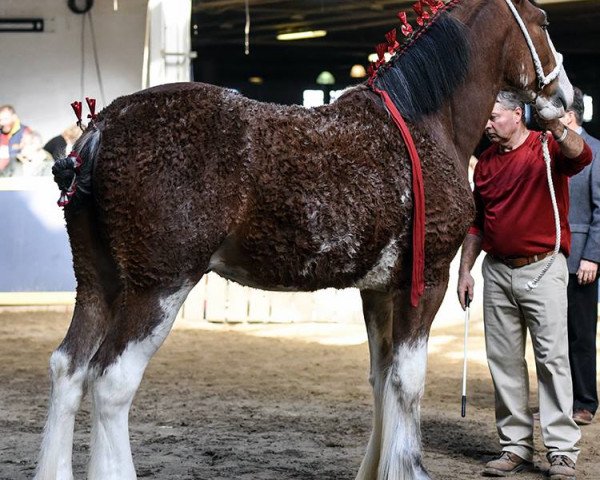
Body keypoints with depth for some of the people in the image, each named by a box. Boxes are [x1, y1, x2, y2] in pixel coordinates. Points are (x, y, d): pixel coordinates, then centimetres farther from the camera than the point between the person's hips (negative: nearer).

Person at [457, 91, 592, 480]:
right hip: (497, 270, 6)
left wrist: (555, 126, -44)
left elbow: (581, 155, -27)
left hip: (542, 268, -6)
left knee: (552, 357, -7)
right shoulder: (486, 162, 13)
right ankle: (516, 446, 13)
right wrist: (465, 270, 14)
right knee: (504, 361, 6)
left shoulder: (547, 148, -4)